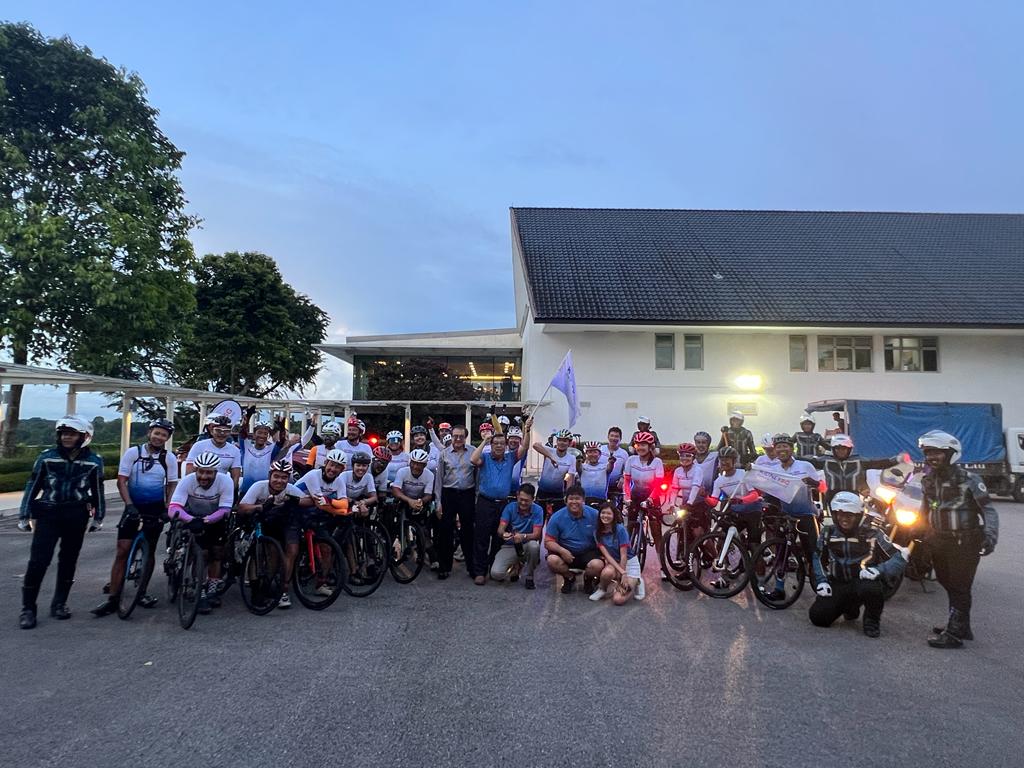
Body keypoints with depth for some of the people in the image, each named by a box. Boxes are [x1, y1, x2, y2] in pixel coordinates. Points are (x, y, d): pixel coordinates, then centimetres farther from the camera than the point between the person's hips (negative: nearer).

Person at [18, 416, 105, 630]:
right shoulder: (47, 457, 0)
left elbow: (97, 490, 9)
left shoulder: (93, 461, 1)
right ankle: (28, 608, 4)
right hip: (48, 514, -1)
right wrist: (24, 515, 5)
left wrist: (98, 517, 11)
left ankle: (59, 603, 21)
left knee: (68, 561, 8)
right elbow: (33, 486, 6)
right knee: (38, 561, -7)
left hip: (76, 516, 1)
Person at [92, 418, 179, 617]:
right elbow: (121, 481, -6)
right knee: (122, 551, -6)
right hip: (134, 507, -1)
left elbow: (172, 485, 4)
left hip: (155, 510, 1)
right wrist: (129, 505, -17)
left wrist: (167, 509, -7)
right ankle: (113, 599, -2)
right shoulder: (133, 452, -5)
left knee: (150, 551, 8)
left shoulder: (169, 458, -2)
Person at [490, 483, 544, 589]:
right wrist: (503, 534, -38)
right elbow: (500, 529, -12)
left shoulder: (537, 510, -11)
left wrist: (523, 536, -40)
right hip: (509, 546, 1)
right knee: (496, 574, -23)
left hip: (526, 546, -1)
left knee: (534, 545, -38)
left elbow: (536, 534, -18)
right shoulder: (510, 507, -7)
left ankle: (529, 578, -10)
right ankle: (515, 566, 14)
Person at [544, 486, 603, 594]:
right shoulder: (557, 517, -10)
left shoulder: (594, 515, -10)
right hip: (565, 552, 1)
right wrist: (562, 550, -27)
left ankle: (588, 578, 9)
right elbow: (548, 542, -9)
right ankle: (569, 577, 6)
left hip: (588, 552, 0)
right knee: (552, 560, -30)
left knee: (598, 565, -31)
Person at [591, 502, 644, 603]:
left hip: (629, 563, -3)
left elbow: (623, 555, -19)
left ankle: (636, 581, 9)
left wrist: (623, 576, -19)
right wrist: (621, 572, -27)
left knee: (619, 600, -21)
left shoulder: (620, 529, -20)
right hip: (613, 563, 3)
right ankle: (602, 589, -2)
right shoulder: (597, 532, -8)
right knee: (607, 572, -37)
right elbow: (606, 555, -16)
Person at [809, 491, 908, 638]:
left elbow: (900, 557, -14)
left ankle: (872, 618, -3)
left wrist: (879, 570, -31)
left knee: (871, 588, -40)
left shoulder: (871, 533, -10)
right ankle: (850, 607, 19)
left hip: (863, 581, -3)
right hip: (838, 585, 4)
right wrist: (821, 580, -1)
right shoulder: (828, 532, -1)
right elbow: (818, 558, 14)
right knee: (817, 617, -16)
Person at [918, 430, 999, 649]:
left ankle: (954, 634, 3)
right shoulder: (928, 480, 7)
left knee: (959, 587, -3)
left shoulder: (968, 479, -13)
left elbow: (988, 510, -11)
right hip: (939, 541, 7)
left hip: (965, 543, -7)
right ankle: (960, 626, 31)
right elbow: (925, 509, 20)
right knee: (948, 584, 15)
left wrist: (990, 536, -21)